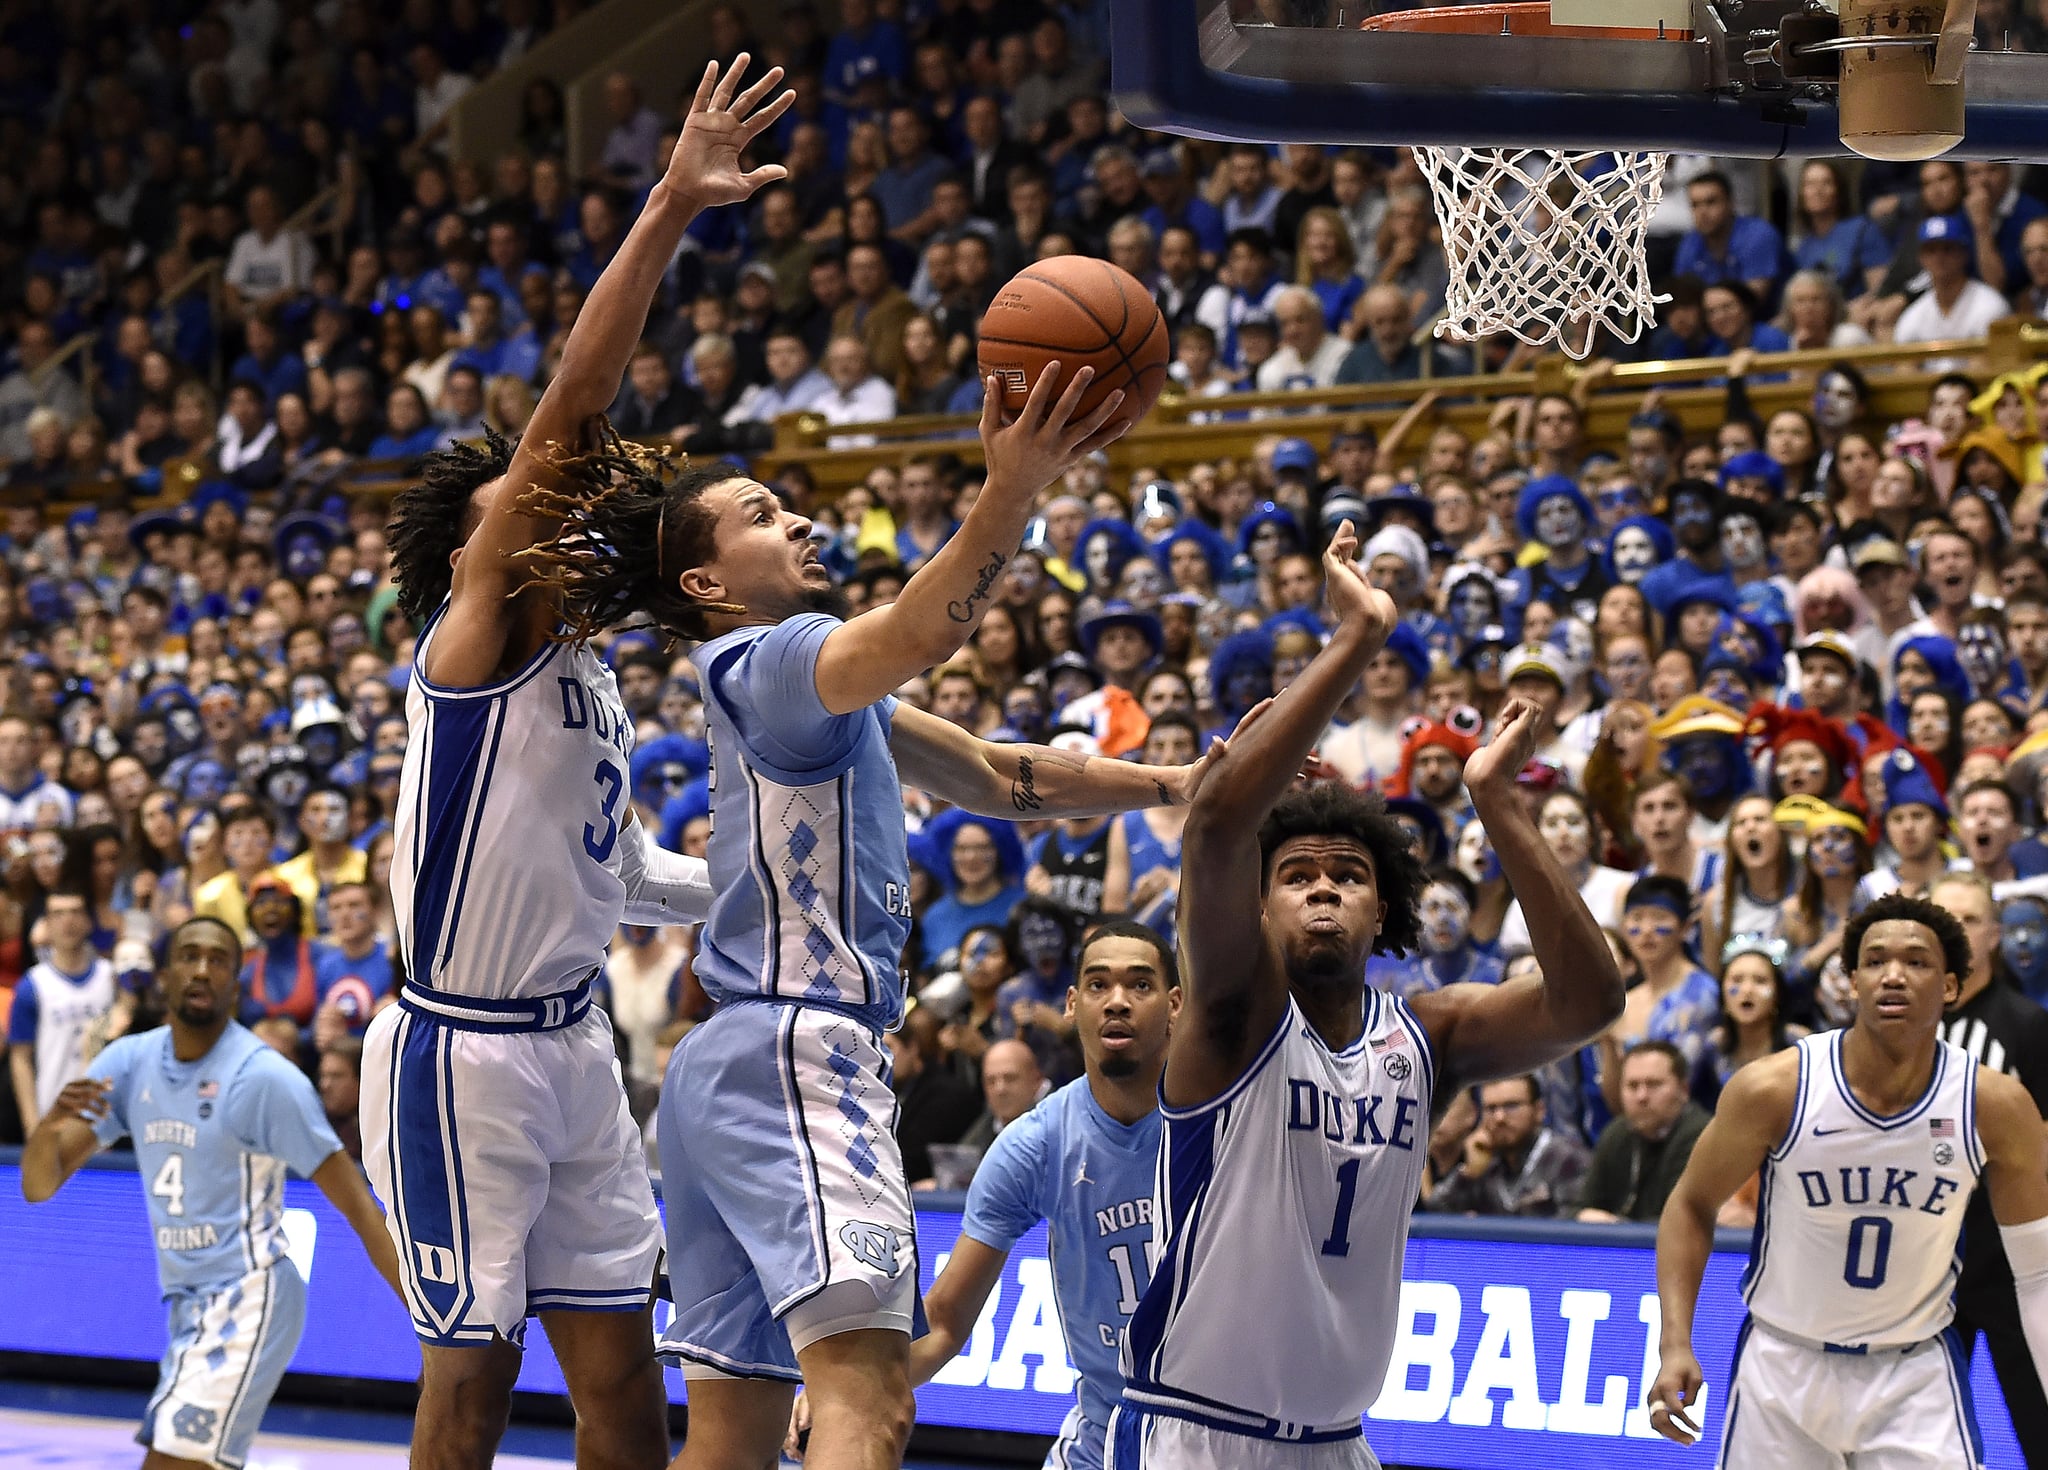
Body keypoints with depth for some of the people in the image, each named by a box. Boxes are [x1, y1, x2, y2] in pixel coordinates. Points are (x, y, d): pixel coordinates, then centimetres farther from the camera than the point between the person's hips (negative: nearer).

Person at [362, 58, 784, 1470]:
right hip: (460, 1052, -8)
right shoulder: (469, 642, -12)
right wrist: (667, 214, -29)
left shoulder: (593, 682, 12)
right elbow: (568, 414, -22)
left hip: (571, 1043, 8)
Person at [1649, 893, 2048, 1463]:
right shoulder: (1773, 1089, -16)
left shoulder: (1996, 1107, -13)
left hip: (1917, 1373, 0)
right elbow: (1692, 1205, -1)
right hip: (1783, 1361, 0)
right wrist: (1675, 1345, -12)